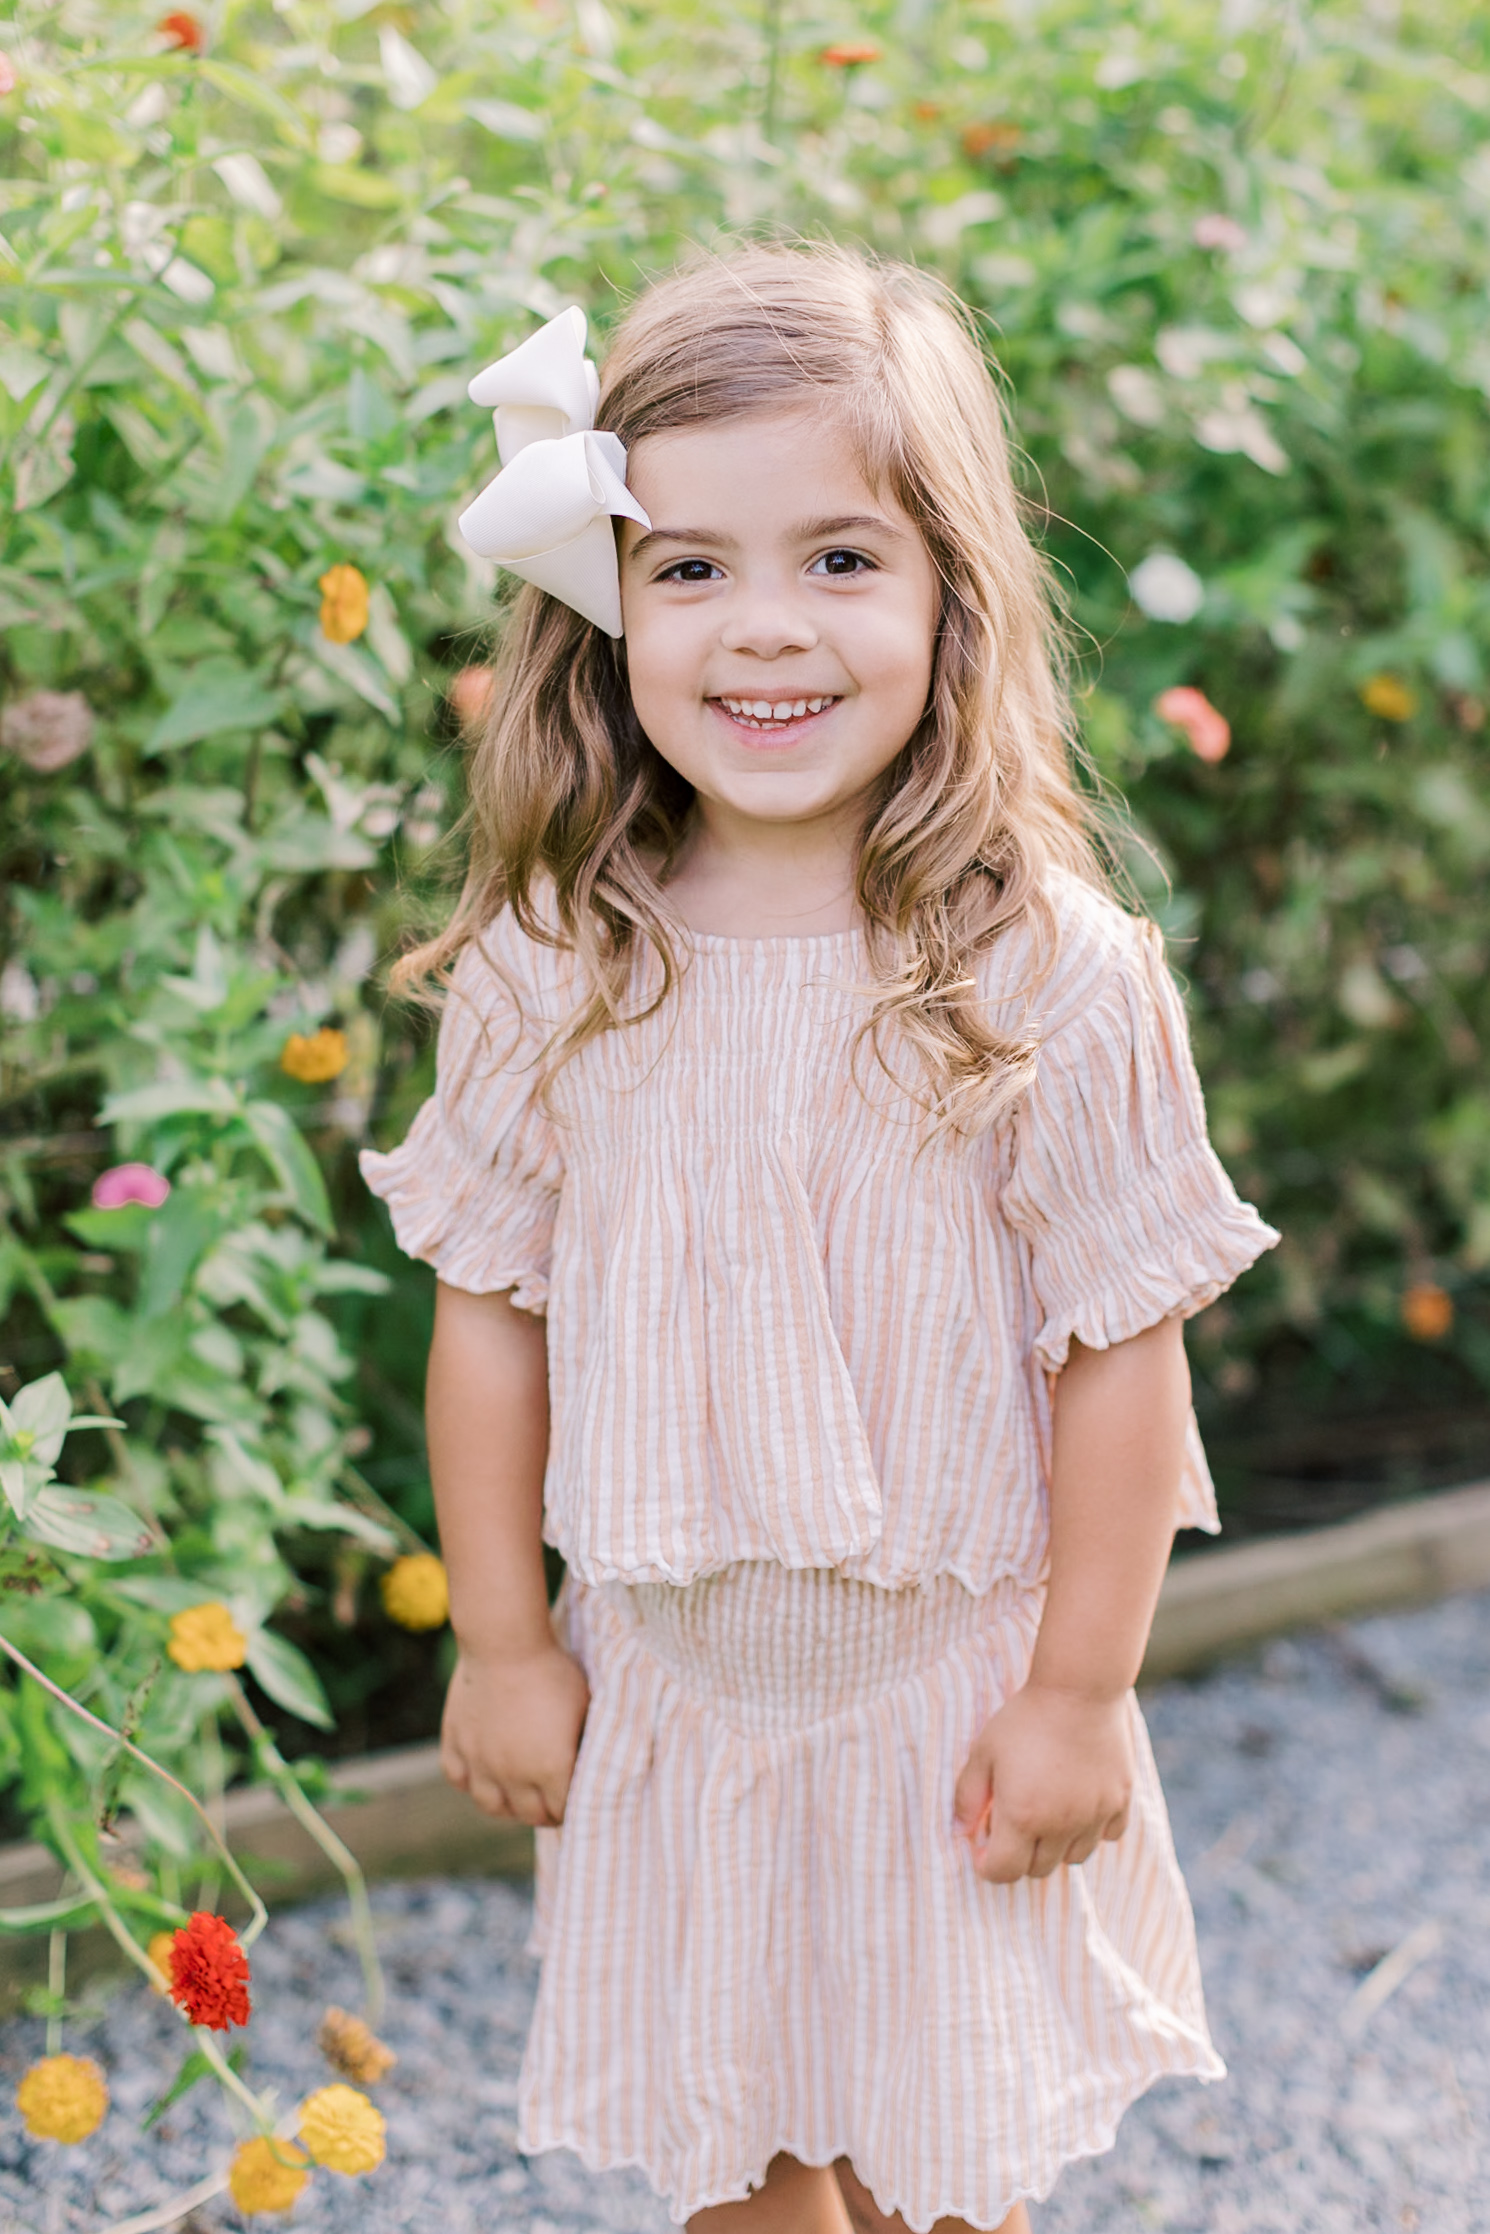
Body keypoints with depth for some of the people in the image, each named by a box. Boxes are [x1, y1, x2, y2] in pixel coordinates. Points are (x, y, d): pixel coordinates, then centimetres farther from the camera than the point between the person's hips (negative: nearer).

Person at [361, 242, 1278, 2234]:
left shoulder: (1055, 975, -18)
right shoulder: (547, 973, -11)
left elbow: (1121, 1351, -12)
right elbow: (491, 1308, -1)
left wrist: (1079, 1693, -8)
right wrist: (500, 1640, 2)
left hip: (951, 1690, -2)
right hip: (665, 1692, 2)